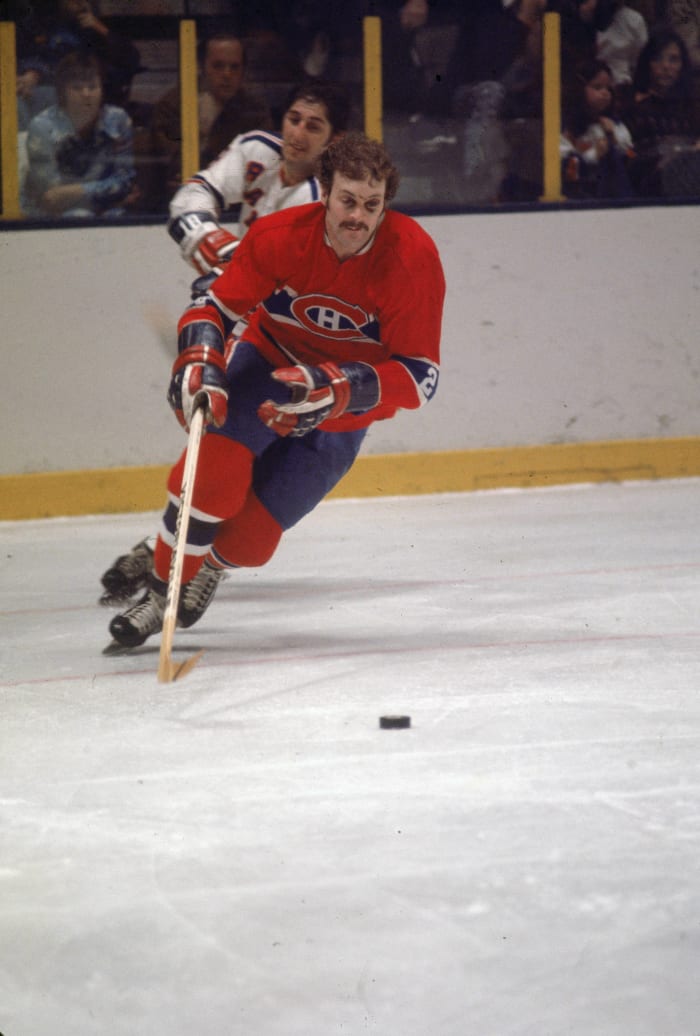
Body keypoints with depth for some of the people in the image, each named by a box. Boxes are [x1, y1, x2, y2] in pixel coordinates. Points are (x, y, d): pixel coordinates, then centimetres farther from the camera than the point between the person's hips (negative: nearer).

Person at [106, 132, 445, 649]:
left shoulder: (413, 258, -26)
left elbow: (420, 376, -26)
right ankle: (160, 594, -10)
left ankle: (210, 563, 36)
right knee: (215, 467, -29)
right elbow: (215, 306, -12)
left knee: (250, 538, -3)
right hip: (268, 363, 0)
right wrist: (198, 364, -33)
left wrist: (338, 389, -40)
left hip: (343, 412, 0)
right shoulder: (281, 236, -22)